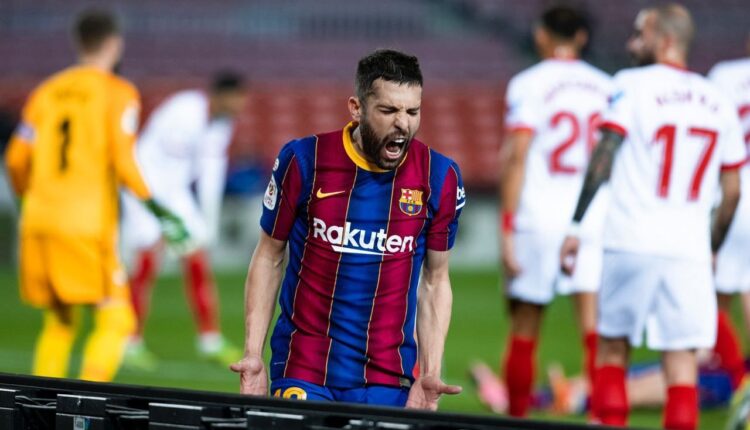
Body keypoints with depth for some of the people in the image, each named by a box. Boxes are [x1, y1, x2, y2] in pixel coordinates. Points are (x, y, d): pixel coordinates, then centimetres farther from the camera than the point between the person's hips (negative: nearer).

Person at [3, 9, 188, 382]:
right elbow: (122, 160, -13)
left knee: (60, 321, 17)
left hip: (39, 223, 6)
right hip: (89, 223, -6)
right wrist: (157, 209, -8)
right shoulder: (118, 93, -1)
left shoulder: (46, 92, 14)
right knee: (115, 320, -2)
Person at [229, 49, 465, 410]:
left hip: (388, 380, 1)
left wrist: (429, 375, -3)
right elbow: (269, 258, 4)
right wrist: (253, 356, -3)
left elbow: (434, 282, 6)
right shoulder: (304, 162, -5)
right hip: (302, 374, -1)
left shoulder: (439, 178, -2)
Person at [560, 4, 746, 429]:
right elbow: (732, 191, 14)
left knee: (613, 349, 10)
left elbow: (604, 158, -9)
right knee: (682, 359, 3)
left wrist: (576, 226, -6)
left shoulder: (633, 86, -2)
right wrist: (713, 248, 25)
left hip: (631, 240, -3)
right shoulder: (718, 102, 12)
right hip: (689, 246, 3)